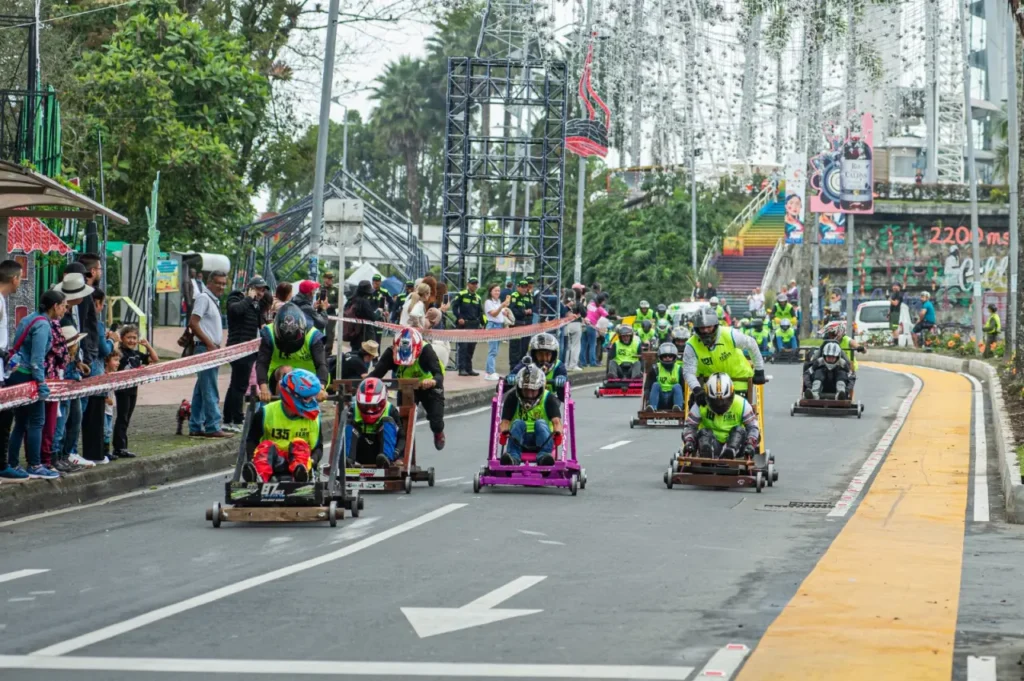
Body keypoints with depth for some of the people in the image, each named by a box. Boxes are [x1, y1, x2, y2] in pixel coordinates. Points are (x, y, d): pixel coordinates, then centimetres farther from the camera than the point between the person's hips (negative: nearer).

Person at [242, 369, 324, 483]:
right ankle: (258, 477, -62)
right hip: (274, 463, 0)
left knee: (300, 444, -28)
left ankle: (300, 474, -61)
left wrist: (311, 461, -17)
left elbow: (317, 447, 6)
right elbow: (251, 441, 4)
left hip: (299, 463, 0)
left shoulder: (313, 418, 5)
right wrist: (255, 459, -16)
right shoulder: (267, 413, 1)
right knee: (267, 446, -30)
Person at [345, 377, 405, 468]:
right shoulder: (354, 410, -1)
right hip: (361, 456, 1)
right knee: (349, 424, -17)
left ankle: (387, 458, -42)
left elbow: (401, 436, -7)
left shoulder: (390, 410, -5)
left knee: (387, 422, -20)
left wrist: (396, 452, -24)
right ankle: (346, 459, -38)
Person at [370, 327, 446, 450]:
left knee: (436, 422, -8)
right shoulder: (391, 353, -28)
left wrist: (433, 382, -68)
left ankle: (438, 433, 28)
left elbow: (438, 373, -44)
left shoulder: (425, 350, -35)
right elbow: (377, 372, -37)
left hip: (427, 386, -2)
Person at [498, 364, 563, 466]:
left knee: (540, 423, -27)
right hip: (519, 441, 1)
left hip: (542, 440, -1)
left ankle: (544, 455, -46)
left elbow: (556, 420, -17)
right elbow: (505, 421, -10)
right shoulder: (513, 397, 0)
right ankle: (513, 456, -45)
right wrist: (504, 432, -34)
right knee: (518, 423, -26)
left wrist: (557, 432, -40)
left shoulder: (549, 398, -1)